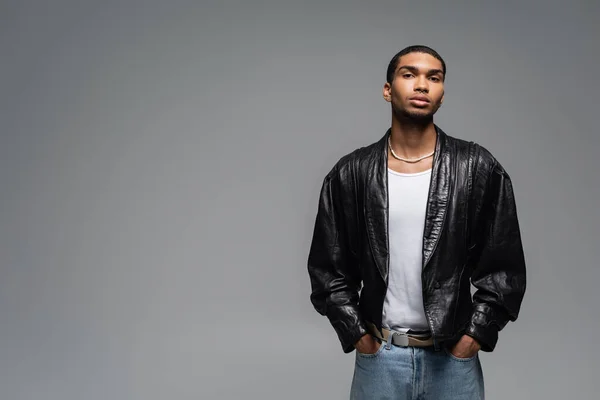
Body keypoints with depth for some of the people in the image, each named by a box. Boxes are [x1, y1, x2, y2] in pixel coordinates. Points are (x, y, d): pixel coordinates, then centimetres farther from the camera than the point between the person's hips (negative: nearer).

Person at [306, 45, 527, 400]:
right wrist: (359, 338, -3)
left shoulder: (480, 169, -3)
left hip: (453, 357, 0)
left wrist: (471, 339, -6)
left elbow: (504, 269, -1)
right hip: (378, 357, 1)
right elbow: (328, 269, 3)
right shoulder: (350, 174, -1)